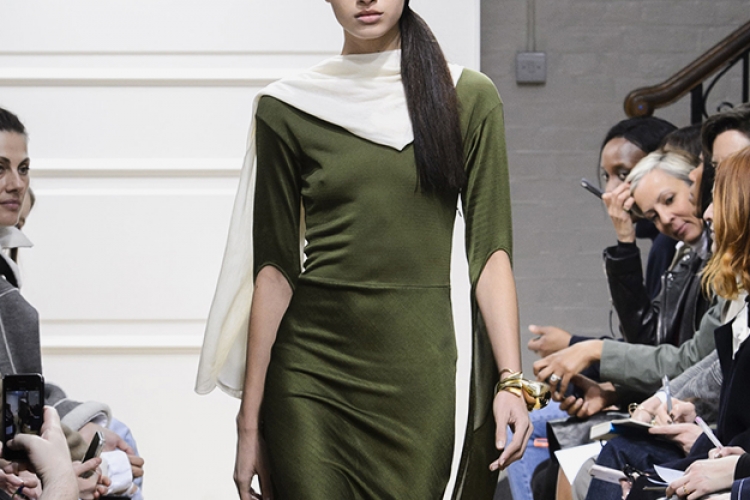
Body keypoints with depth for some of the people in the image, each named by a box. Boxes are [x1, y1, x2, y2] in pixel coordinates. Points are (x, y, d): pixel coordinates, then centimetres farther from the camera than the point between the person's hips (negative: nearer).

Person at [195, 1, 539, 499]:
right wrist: (249, 420, -2)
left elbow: (490, 252, -1)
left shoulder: (469, 99, 4)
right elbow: (274, 270, 2)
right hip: (310, 371, 0)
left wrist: (512, 380, -12)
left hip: (417, 371, 0)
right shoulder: (286, 109, 3)